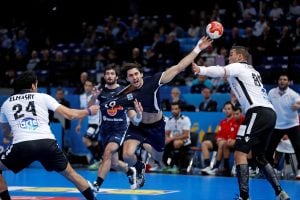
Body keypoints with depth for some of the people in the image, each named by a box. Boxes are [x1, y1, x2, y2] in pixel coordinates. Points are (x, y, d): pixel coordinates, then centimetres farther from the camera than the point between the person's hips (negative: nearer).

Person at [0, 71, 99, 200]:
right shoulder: (43, 97, 17)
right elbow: (69, 114, 14)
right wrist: (89, 111, 31)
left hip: (21, 145, -1)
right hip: (47, 143, 1)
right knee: (70, 174, 20)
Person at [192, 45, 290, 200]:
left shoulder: (238, 67, 4)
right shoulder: (252, 70, 31)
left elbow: (221, 71, -16)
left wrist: (200, 70, -31)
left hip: (258, 112, -9)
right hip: (270, 112, 9)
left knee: (240, 153, -13)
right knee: (259, 156, 19)